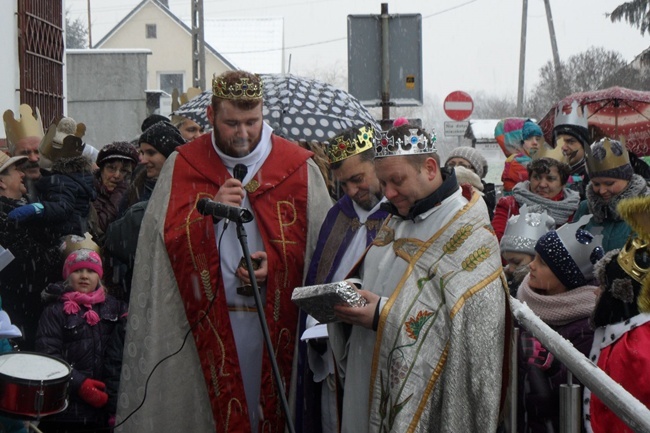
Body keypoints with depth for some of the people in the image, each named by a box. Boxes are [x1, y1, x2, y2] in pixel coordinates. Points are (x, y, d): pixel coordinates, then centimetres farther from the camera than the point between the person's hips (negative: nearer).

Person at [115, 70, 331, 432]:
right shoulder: (182, 166, 6)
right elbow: (164, 240, 1)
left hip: (274, 321, 0)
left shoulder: (299, 168, 2)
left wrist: (274, 265, -11)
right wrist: (211, 210, -13)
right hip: (206, 323, 0)